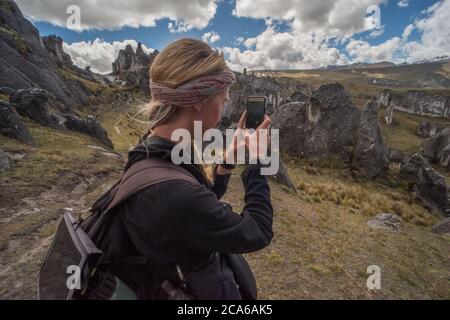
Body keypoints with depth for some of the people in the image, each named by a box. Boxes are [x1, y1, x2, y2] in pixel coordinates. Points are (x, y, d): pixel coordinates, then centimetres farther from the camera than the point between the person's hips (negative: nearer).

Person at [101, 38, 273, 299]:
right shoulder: (173, 194, -38)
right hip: (208, 290, -7)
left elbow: (203, 208, 4)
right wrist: (255, 160, -15)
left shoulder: (157, 155, -10)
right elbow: (257, 233, -23)